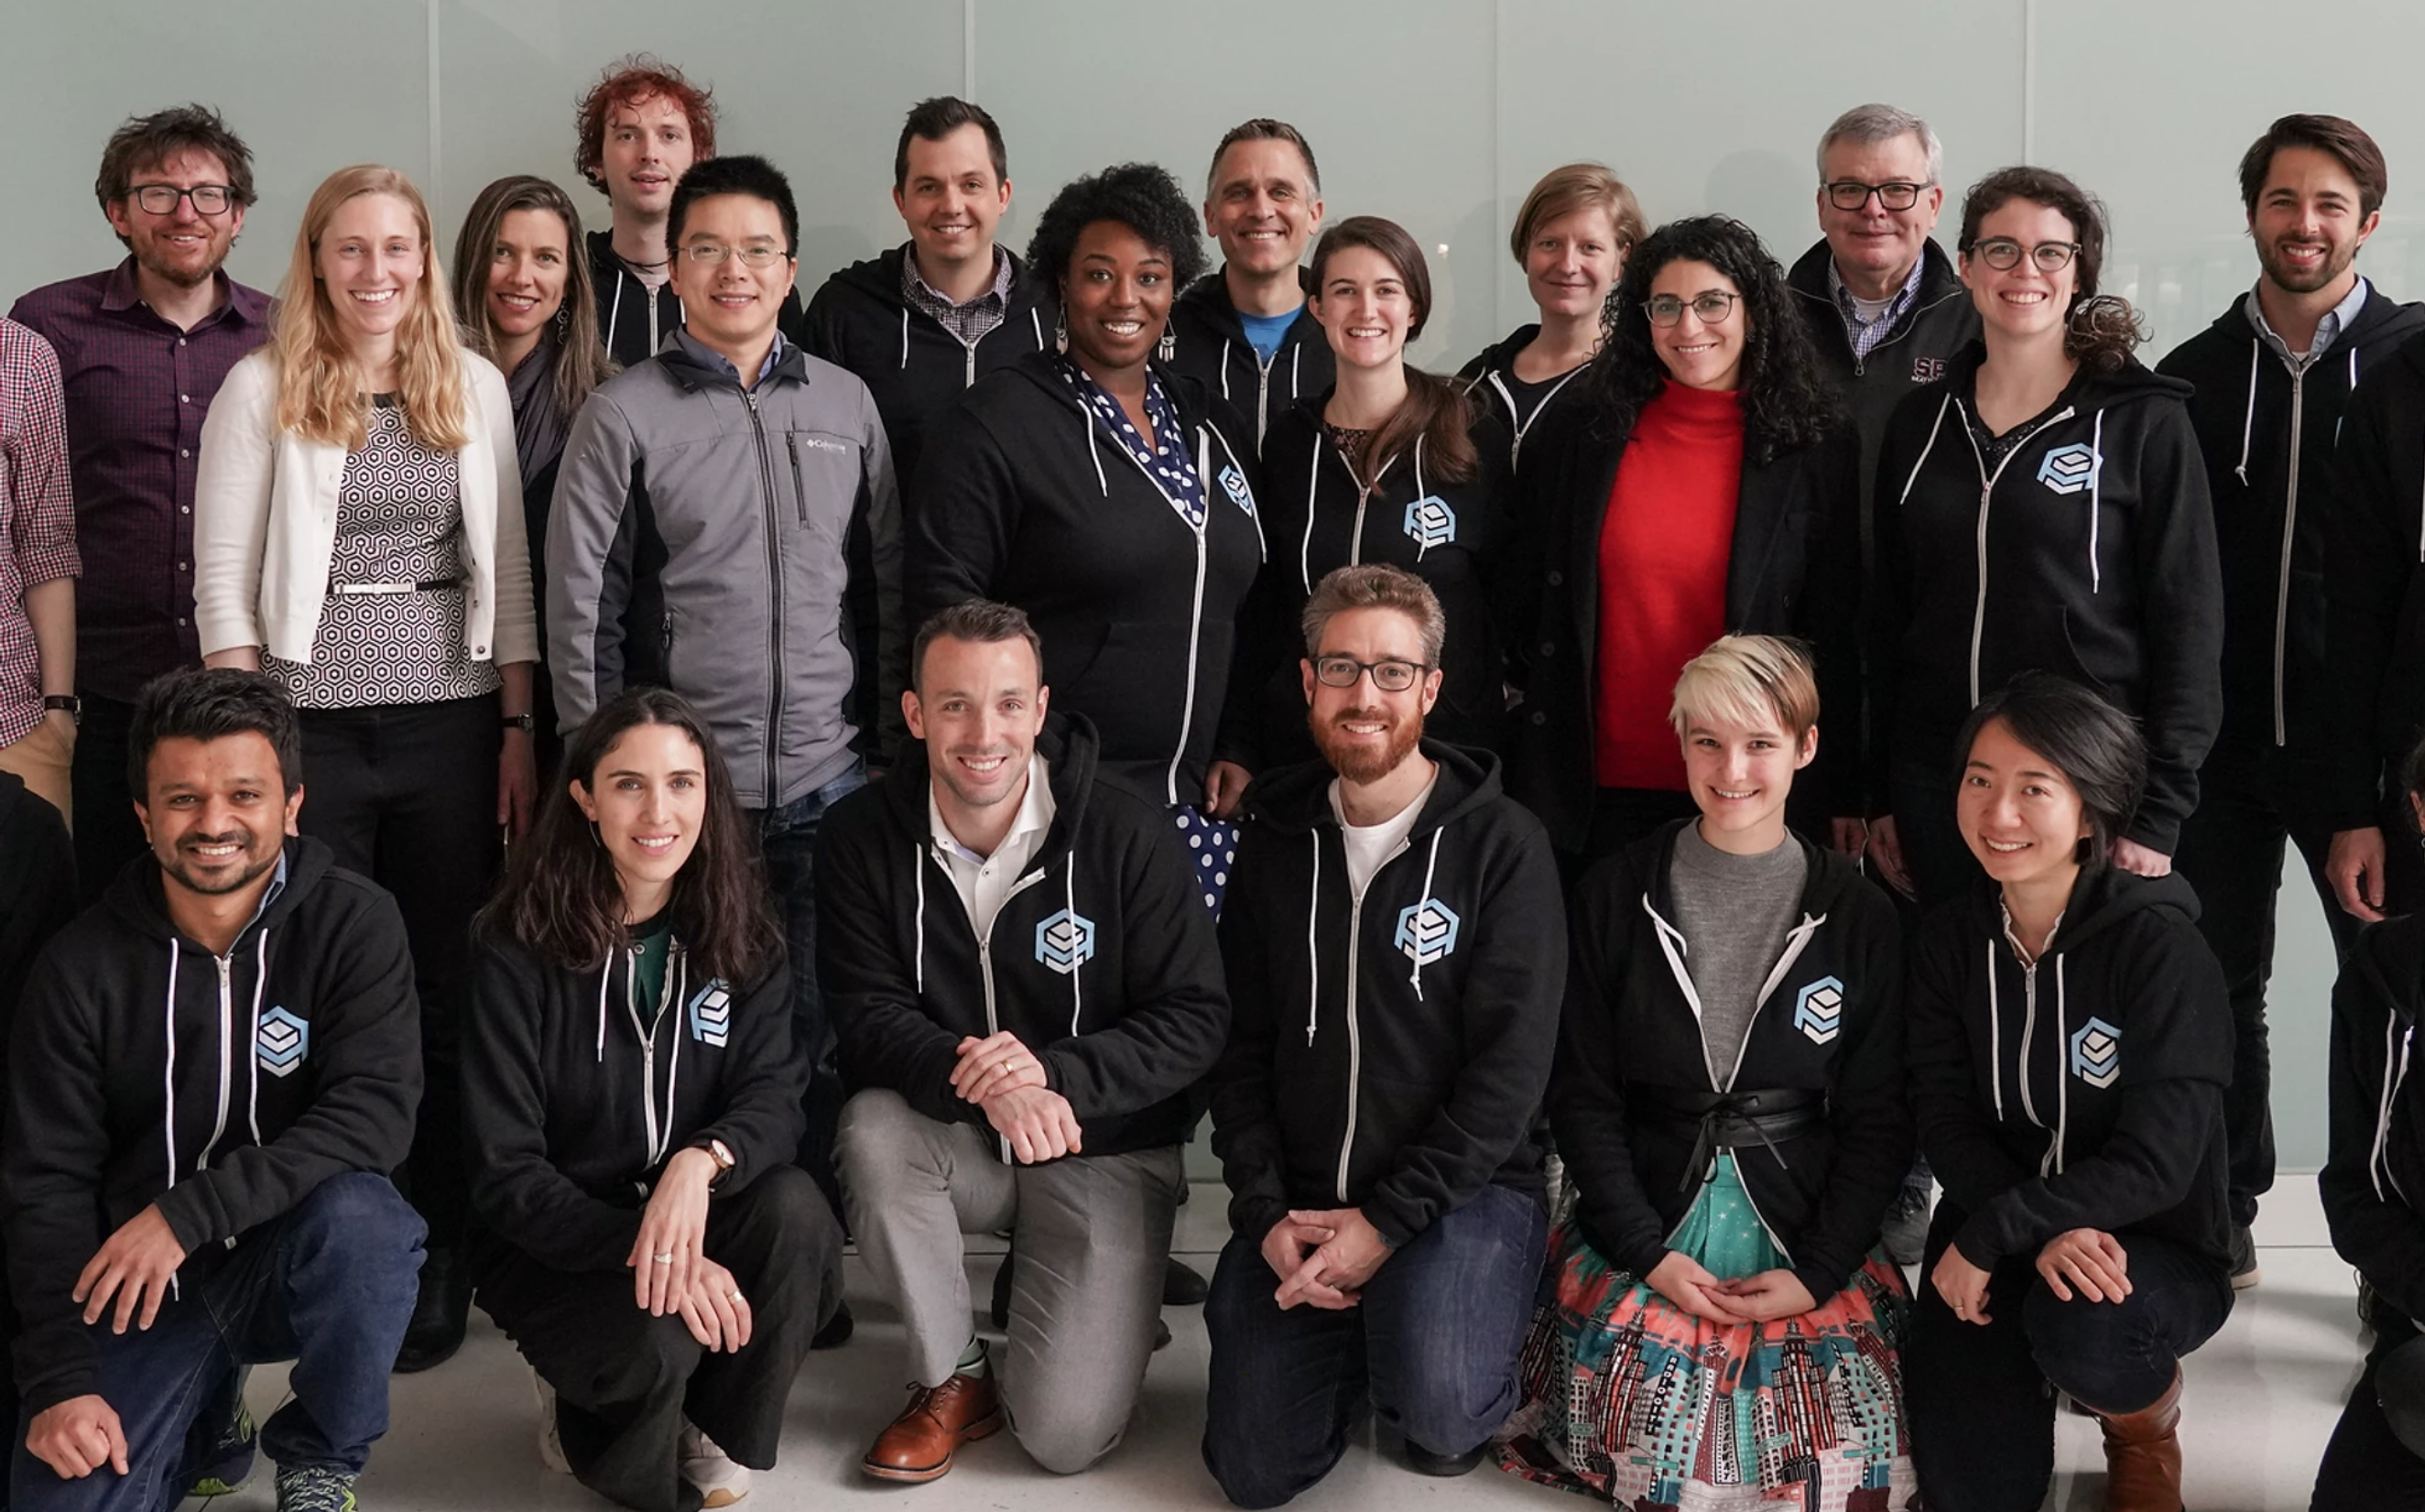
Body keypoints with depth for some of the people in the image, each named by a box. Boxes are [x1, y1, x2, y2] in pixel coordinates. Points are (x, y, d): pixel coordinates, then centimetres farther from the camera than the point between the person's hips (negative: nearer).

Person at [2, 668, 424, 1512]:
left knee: (357, 1217, -35)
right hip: (134, 1281, 1)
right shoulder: (83, 967, -6)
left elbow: (375, 1116, -22)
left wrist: (186, 1212, -29)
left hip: (297, 1256, -1)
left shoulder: (354, 926, -10)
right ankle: (203, 1423, 15)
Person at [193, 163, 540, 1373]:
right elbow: (223, 579, -2)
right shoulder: (262, 388, 0)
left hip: (452, 727, 2)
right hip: (313, 726, -2)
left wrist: (520, 730, 4)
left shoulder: (475, 387, 8)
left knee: (447, 993, 5)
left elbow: (508, 571, 9)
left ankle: (438, 1262, 15)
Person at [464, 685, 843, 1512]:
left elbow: (774, 1099, -11)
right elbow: (505, 1173, -14)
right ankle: (585, 1418, 3)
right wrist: (645, 1250, -30)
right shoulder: (521, 949, -12)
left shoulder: (740, 936, -1)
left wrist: (702, 1160, -35)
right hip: (556, 1242, -3)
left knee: (796, 1213, -28)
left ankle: (713, 1430, -3)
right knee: (655, 1339, -34)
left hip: (694, 1217, 4)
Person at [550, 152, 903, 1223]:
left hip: (830, 783, 3)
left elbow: (887, 584, 13)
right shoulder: (623, 415, -1)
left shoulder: (847, 404, 9)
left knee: (825, 1038, 7)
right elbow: (579, 612, -1)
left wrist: (896, 743, 9)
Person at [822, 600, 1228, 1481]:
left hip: (1108, 1151, -2)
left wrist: (1054, 1075, -27)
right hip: (960, 1142, 3)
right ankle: (951, 1379, -9)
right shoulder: (866, 839, -8)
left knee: (1065, 1437, -16)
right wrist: (979, 1082, -32)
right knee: (873, 1128, -33)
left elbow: (1195, 1019, -11)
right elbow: (867, 1014, -11)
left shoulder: (1128, 838, -13)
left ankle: (1108, 1299, 21)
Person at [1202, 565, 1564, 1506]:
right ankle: (1359, 1350, 25)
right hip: (1298, 1203, 4)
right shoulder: (1277, 845, 7)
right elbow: (1243, 1049, 8)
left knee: (1439, 1410, -31)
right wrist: (1263, 1214, -6)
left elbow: (1510, 1067, -12)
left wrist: (1387, 1222, -17)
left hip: (1462, 1187, -4)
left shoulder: (1501, 845, -7)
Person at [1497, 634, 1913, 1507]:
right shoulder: (1620, 897, 1)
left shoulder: (1856, 916, 2)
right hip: (1646, 1226, 0)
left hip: (1811, 1236, 1)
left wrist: (1817, 1272, -8)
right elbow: (1582, 1096, 2)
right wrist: (1649, 1254, -8)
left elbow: (1878, 1118, 2)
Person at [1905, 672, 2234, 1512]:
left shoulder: (2159, 947, -18)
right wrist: (2046, 1232, -24)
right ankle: (2026, 1363, 24)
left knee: (2082, 1322, -37)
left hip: (2152, 1245, -3)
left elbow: (2156, 1160, -22)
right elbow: (1947, 1126, -6)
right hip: (1995, 1232, 4)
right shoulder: (1953, 939, -3)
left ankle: (2146, 1423, 1)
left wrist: (1988, 1235, -24)